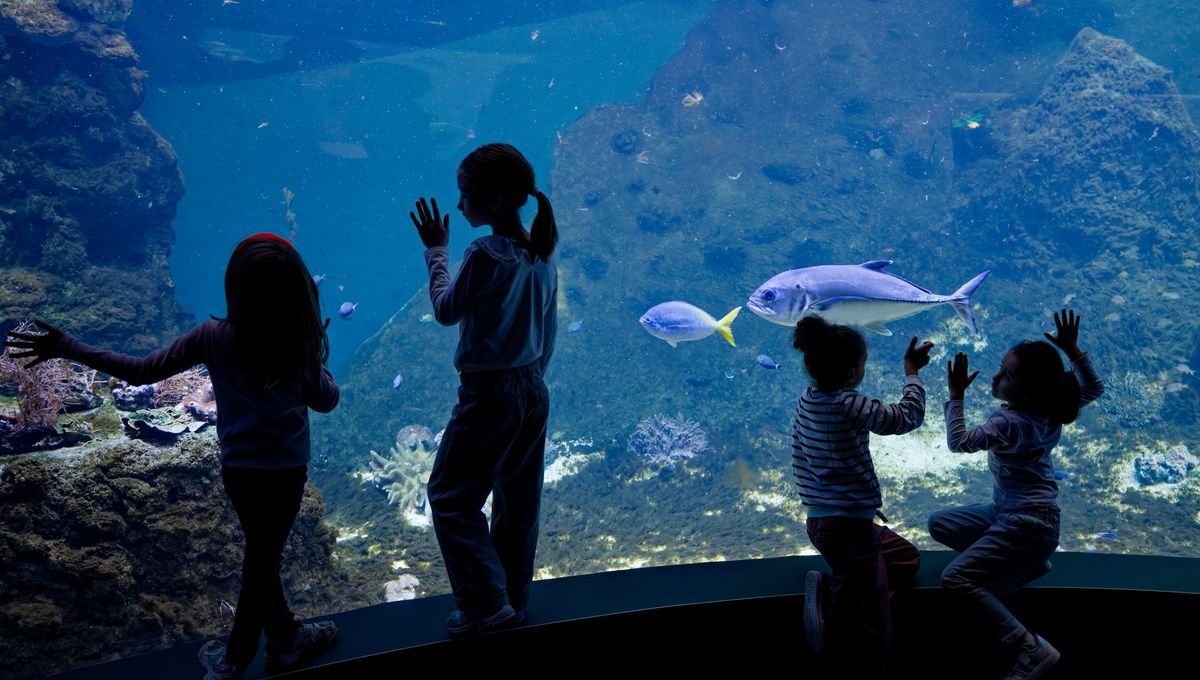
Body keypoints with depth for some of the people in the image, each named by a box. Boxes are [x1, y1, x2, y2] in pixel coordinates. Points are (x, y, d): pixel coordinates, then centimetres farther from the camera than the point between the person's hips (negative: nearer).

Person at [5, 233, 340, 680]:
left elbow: (141, 372, -12)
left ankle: (286, 638, 36)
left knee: (262, 555, 22)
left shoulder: (215, 337, -14)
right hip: (286, 471, -2)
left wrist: (67, 348, -6)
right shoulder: (302, 345, -17)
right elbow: (327, 401, -3)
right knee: (263, 562, 12)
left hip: (237, 470, 2)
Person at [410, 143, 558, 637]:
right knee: (519, 501, 17)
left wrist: (435, 250, 2)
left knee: (450, 496, 6)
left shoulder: (485, 255, -21)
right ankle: (514, 600, 28)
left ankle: (487, 604, 5)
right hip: (533, 393, 8)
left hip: (489, 395, -8)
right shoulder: (541, 254, 3)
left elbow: (446, 311, -7)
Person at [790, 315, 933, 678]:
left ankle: (827, 593, 8)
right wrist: (912, 371, 1)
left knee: (907, 558, 26)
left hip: (820, 519, 9)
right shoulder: (849, 406, -20)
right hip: (847, 527, -9)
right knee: (867, 635, -1)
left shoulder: (807, 402, 5)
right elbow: (907, 417, -14)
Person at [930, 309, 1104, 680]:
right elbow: (1093, 387, 11)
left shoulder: (1008, 423, -28)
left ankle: (1030, 648, -19)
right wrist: (1073, 351, 0)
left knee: (955, 579, -20)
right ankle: (1024, 562, 15)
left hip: (1027, 524, -10)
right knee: (939, 524, 17)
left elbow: (959, 441, -29)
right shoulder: (1052, 409, -4)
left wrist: (956, 396, -20)